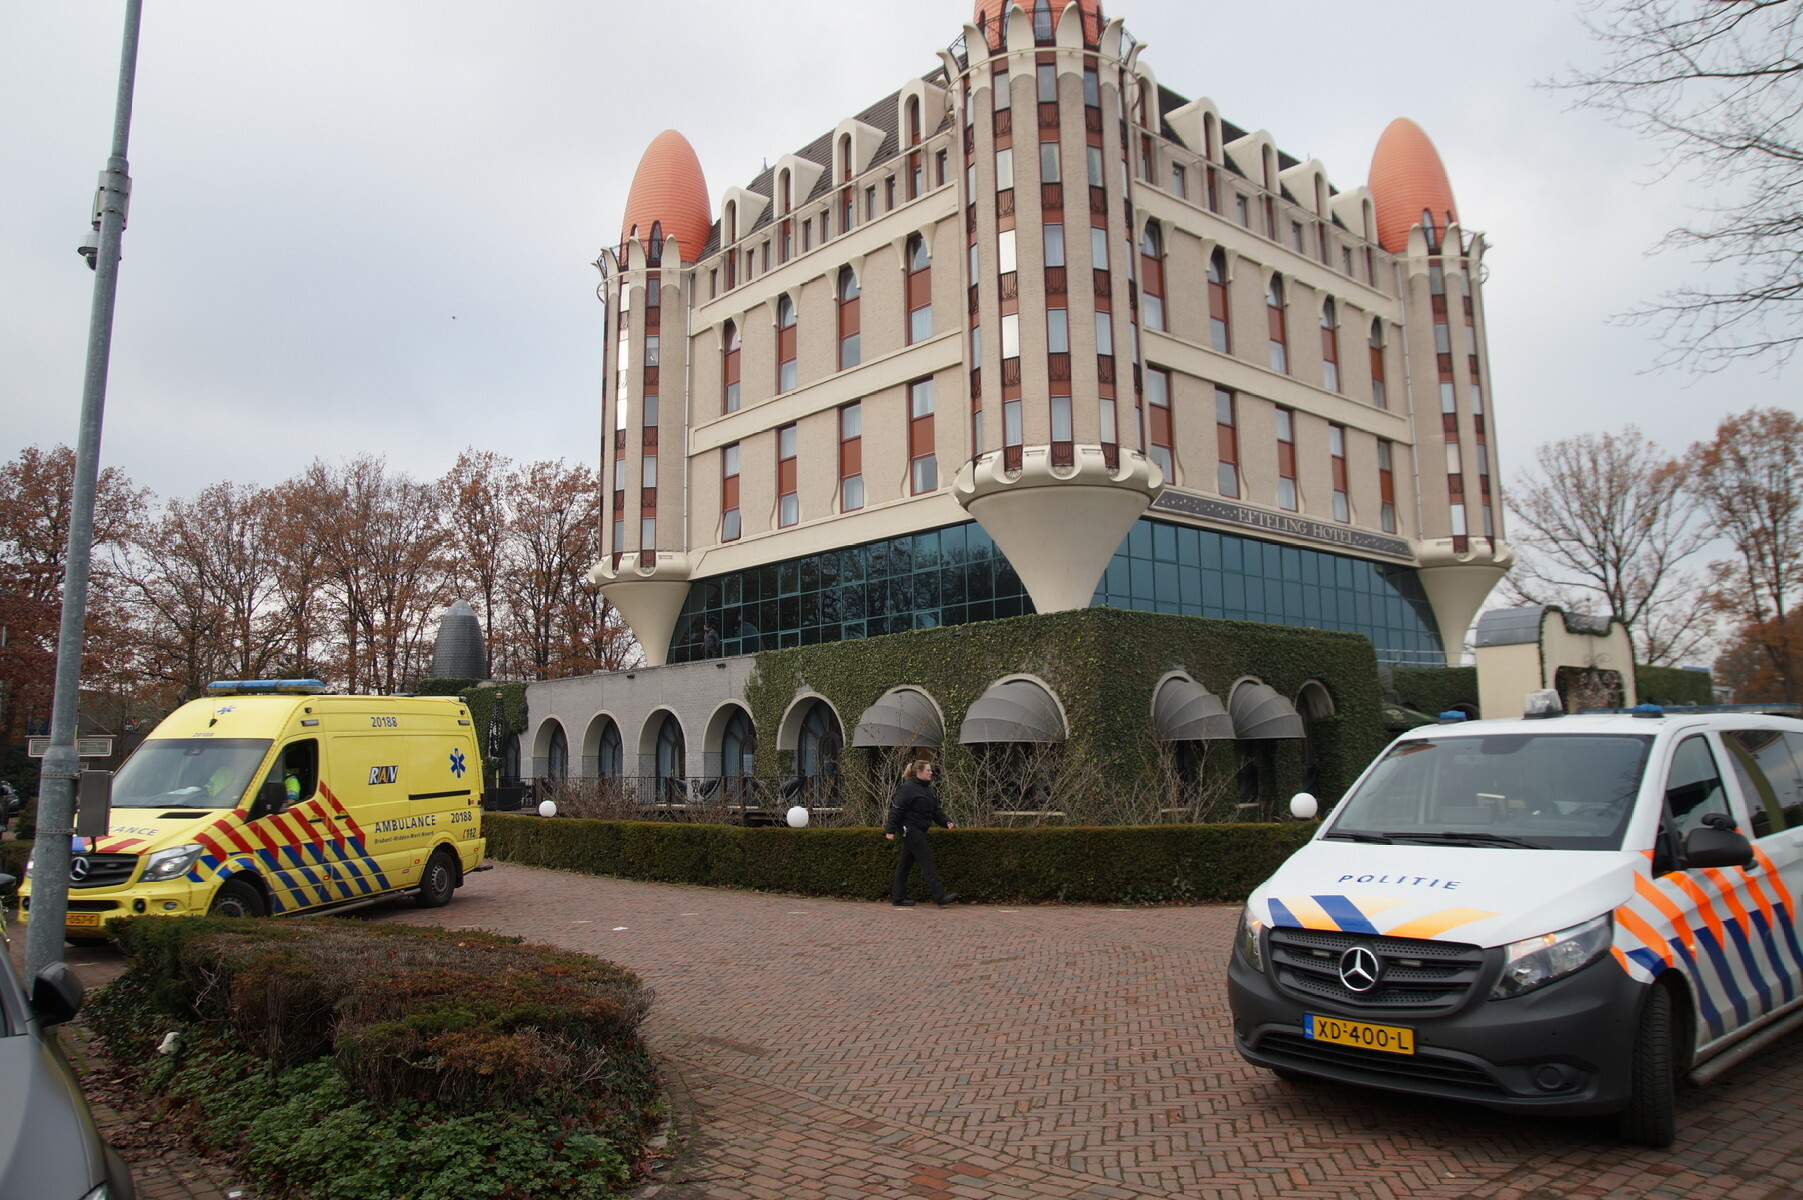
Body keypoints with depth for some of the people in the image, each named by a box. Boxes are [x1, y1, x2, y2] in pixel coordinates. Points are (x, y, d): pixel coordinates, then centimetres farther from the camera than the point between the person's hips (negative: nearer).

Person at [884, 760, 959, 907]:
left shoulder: (928, 789, 15)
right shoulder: (908, 788, -13)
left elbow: (936, 810, 15)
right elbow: (896, 810, -15)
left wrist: (947, 822, -1)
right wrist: (890, 830, -18)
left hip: (919, 831, 9)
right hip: (910, 830, -9)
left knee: (905, 864, 12)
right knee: (927, 861, -11)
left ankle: (898, 898, 17)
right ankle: (940, 896, -12)